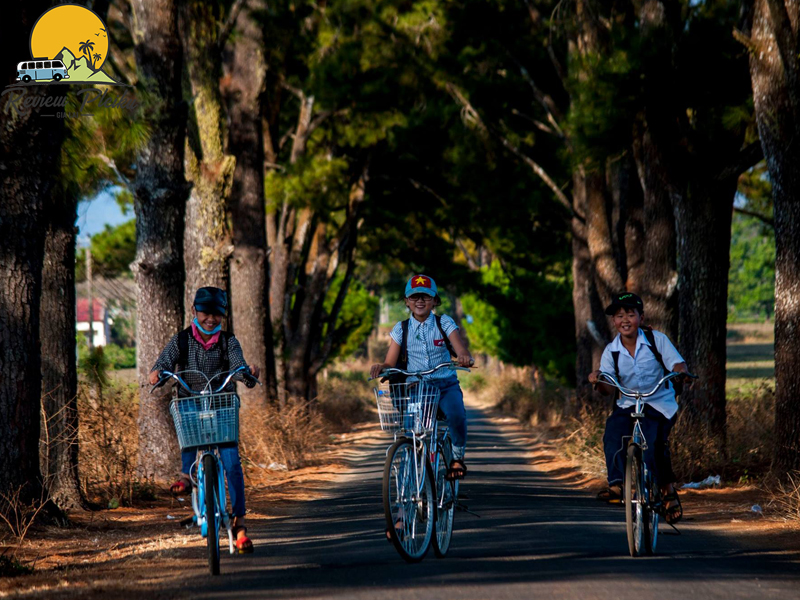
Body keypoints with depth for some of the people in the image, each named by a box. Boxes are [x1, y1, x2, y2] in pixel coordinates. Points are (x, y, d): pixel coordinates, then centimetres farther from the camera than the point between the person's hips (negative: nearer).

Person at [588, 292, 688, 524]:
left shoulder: (657, 340, -4)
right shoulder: (611, 352, 1)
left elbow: (678, 365, -7)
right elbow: (609, 389, -5)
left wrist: (680, 373, -30)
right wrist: (598, 382, -27)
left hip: (660, 403, -2)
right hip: (628, 405, 3)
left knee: (653, 444, -24)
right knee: (613, 432, -28)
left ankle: (669, 491, -4)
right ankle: (617, 485, -26)